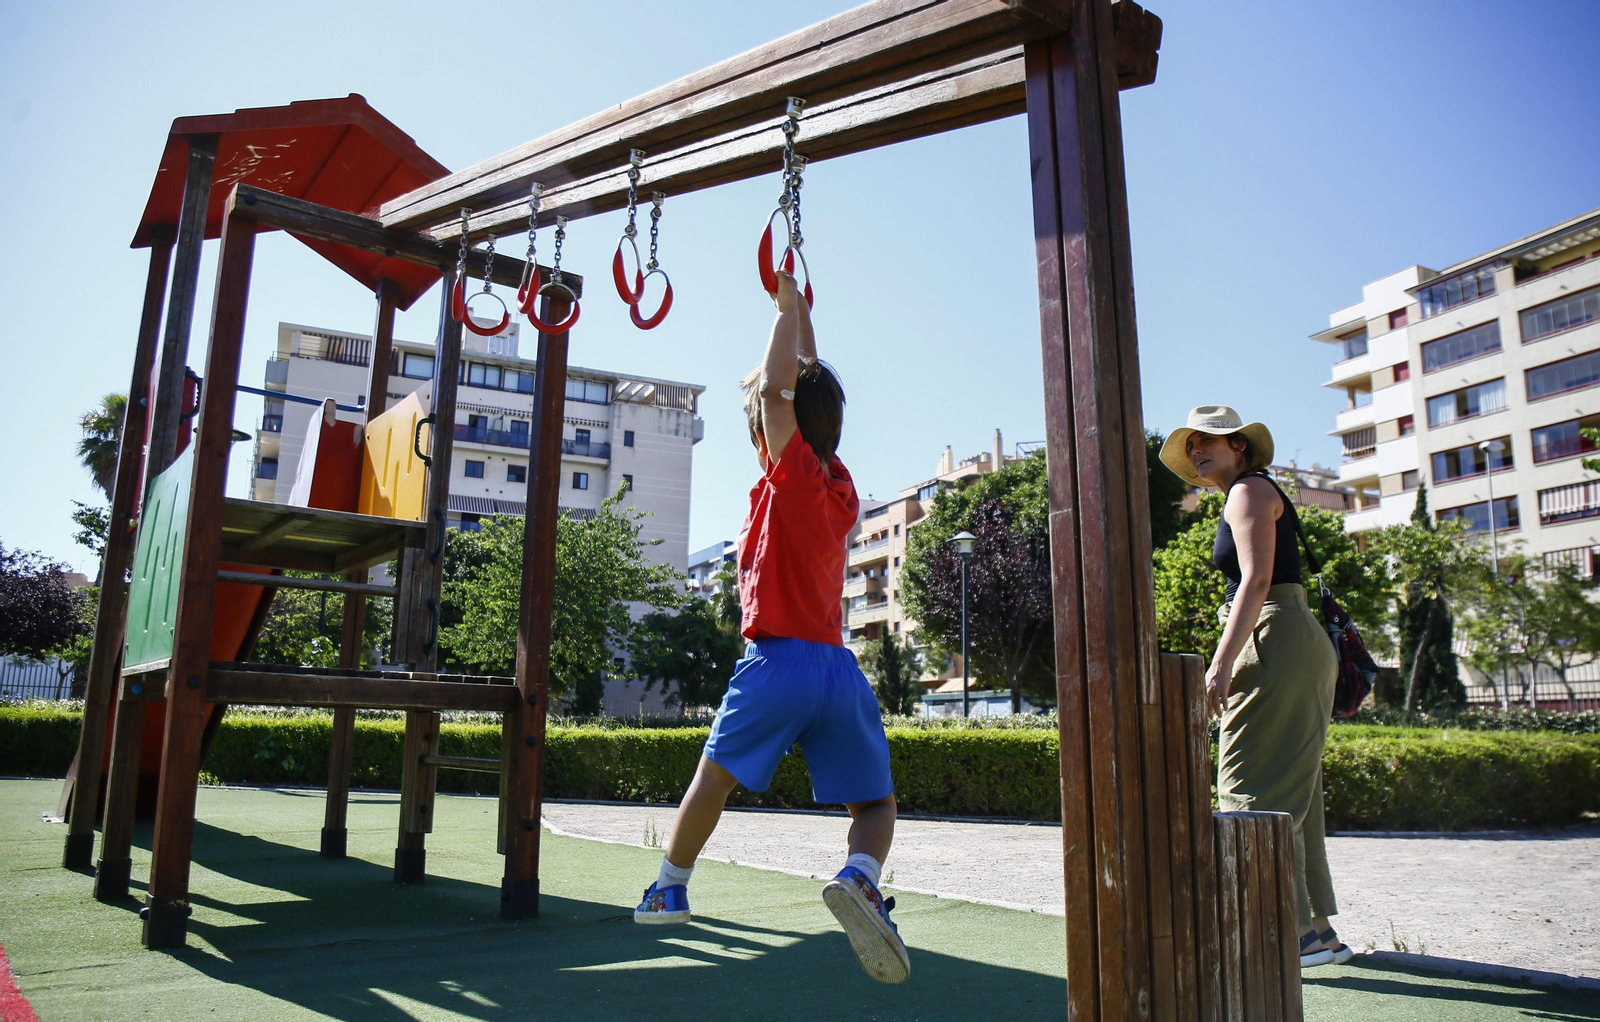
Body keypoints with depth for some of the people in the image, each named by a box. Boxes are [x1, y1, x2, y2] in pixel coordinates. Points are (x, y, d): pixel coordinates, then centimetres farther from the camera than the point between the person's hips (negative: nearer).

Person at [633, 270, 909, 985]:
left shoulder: (791, 475, -4)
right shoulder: (842, 489, 12)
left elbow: (778, 386, -11)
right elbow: (813, 394, 23)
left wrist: (788, 306, 3)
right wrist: (800, 313, 29)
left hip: (777, 659, -4)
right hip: (839, 666, 4)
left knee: (715, 776, 18)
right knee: (875, 804, 11)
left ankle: (670, 887, 31)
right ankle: (859, 878, -17)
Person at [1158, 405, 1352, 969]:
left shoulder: (1249, 490, -5)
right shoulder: (1261, 494, 23)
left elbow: (1257, 579, -17)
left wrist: (1222, 663, -21)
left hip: (1275, 643, -10)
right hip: (1298, 645, 10)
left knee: (1256, 791, -8)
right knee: (1289, 793, 12)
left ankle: (1295, 929, -5)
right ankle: (1317, 929, 17)